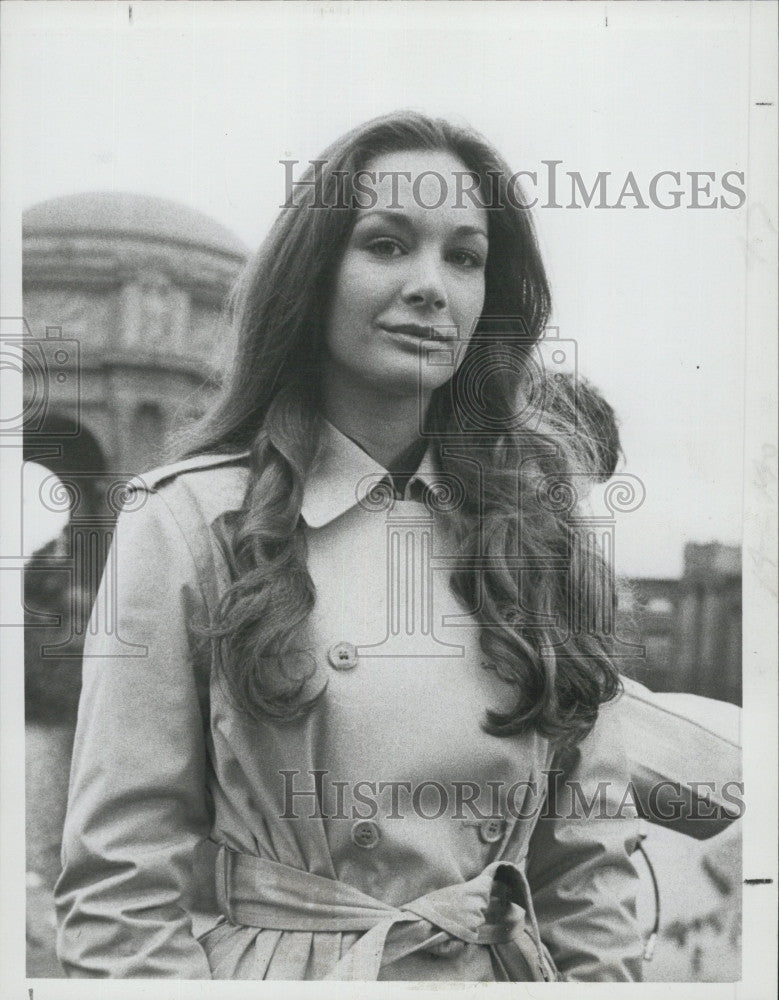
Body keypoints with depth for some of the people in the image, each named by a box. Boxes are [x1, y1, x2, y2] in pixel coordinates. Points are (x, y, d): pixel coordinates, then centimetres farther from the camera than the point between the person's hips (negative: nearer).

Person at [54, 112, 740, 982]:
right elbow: (115, 890, -11)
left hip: (512, 971, 4)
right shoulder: (189, 520, -12)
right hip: (283, 968, -3)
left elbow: (592, 858, 2)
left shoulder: (538, 527, -1)